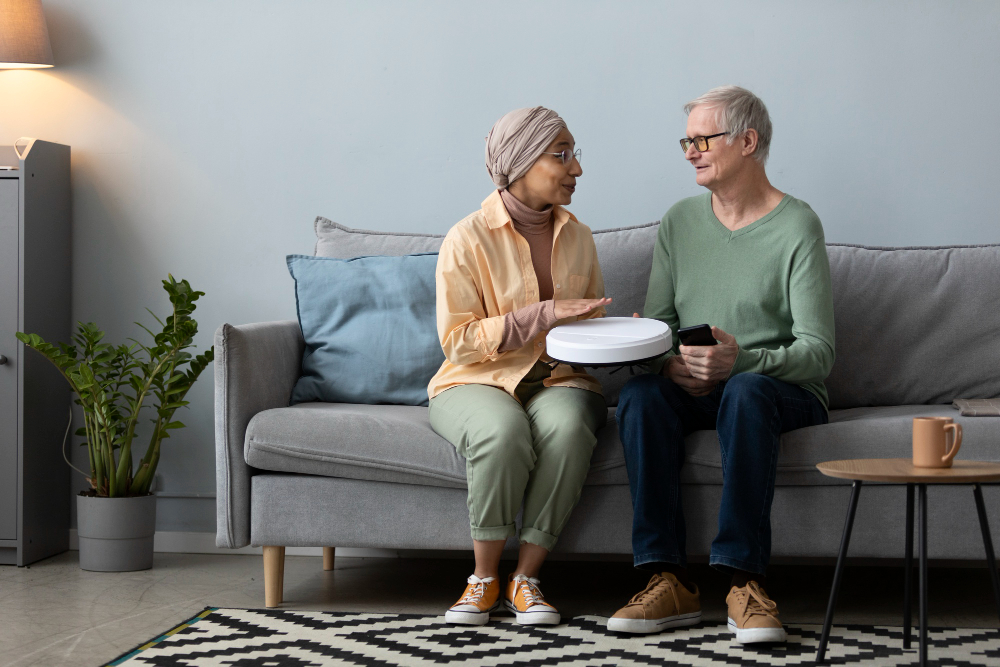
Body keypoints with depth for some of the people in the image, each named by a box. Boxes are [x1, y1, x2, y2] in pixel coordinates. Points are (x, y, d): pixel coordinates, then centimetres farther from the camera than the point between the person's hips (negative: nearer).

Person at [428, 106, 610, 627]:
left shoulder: (577, 237, 11)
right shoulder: (468, 240, -6)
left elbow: (591, 327, 23)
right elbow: (457, 341, -12)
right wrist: (543, 314, -18)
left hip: (559, 381, 4)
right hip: (479, 382, -3)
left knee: (566, 427, -34)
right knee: (503, 431, -38)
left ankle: (525, 579, -21)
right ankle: (484, 580, -18)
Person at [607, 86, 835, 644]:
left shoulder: (797, 227, -6)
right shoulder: (680, 222, 10)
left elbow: (818, 353, -13)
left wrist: (741, 361, -31)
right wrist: (669, 363, -16)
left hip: (783, 388, -4)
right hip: (693, 389, 4)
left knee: (746, 392, -38)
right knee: (640, 393, -29)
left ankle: (745, 581, -37)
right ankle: (670, 581, -32)